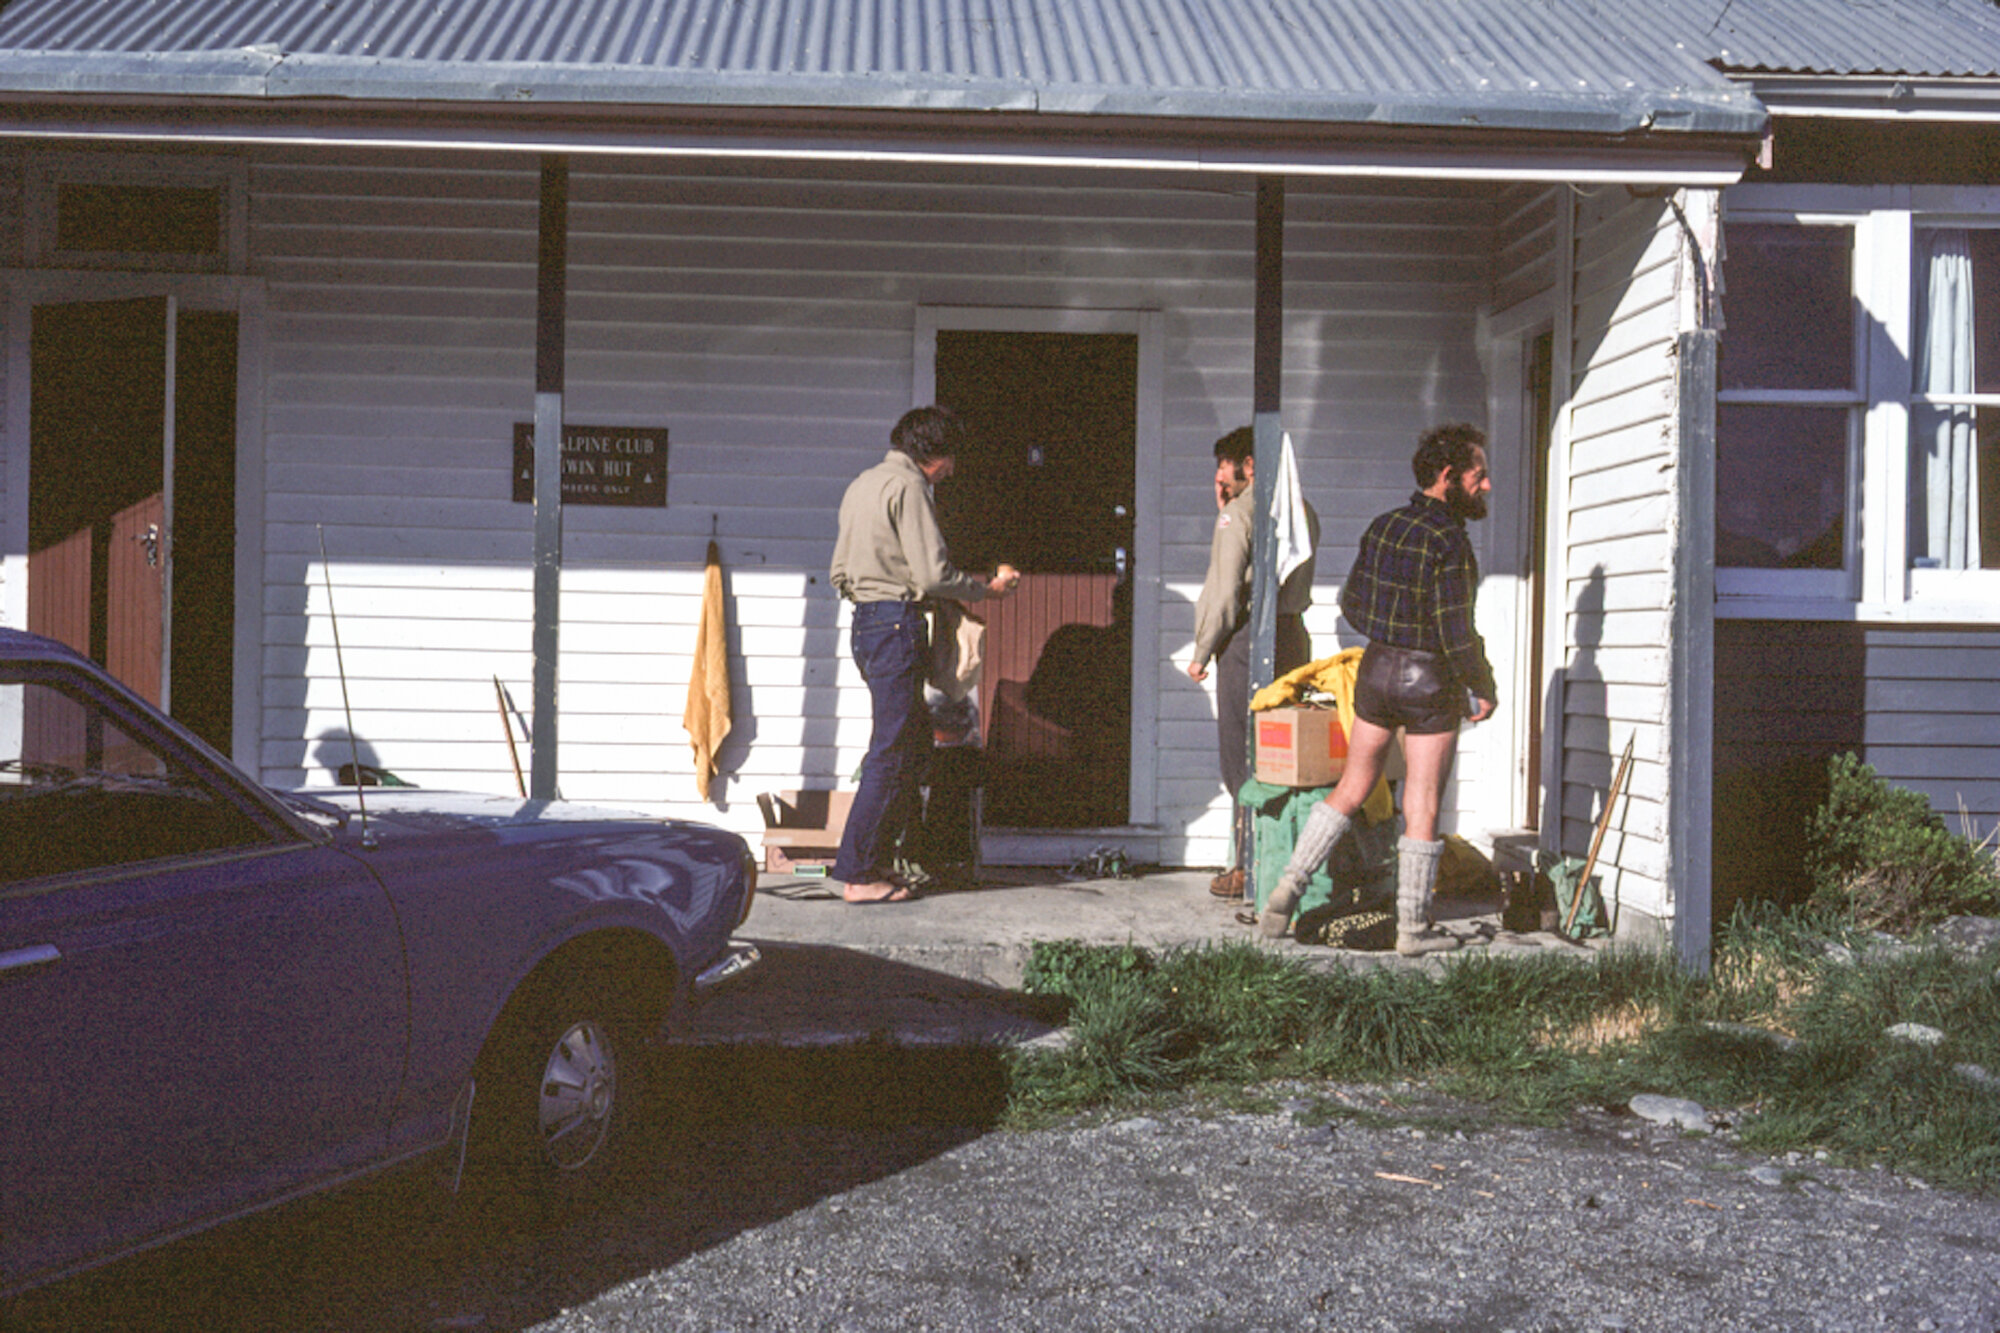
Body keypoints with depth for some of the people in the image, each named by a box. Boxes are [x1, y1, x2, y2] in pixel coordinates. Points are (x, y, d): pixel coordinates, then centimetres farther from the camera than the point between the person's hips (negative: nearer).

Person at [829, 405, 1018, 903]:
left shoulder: (861, 485, 20)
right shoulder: (908, 485, -9)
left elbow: (841, 574, 21)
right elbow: (932, 574, -16)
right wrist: (987, 589, -2)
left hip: (865, 622, 10)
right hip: (898, 624, -10)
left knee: (915, 742, 14)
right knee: (892, 753, -6)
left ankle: (873, 859, 14)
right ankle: (859, 875, -3)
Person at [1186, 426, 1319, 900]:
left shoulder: (1239, 513, -10)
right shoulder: (1303, 512, 13)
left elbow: (1225, 591, -14)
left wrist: (1201, 652, -5)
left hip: (1246, 638, -7)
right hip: (1293, 635, 7)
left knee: (1239, 754, -1)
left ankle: (1247, 866, 1)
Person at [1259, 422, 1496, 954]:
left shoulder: (1383, 526, 4)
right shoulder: (1449, 542, -18)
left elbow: (1352, 603, 11)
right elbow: (1456, 636, -19)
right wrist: (1483, 689, -6)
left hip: (1376, 668, 7)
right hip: (1429, 681, -6)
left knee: (1350, 789, 17)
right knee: (1422, 806, 4)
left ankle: (1288, 887, 12)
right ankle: (1413, 927, 11)